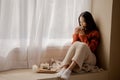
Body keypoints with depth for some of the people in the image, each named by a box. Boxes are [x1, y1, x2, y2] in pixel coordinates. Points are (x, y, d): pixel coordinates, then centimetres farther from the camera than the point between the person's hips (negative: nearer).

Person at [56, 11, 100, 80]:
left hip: (89, 58, -3)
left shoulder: (95, 32, 4)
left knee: (82, 45, -34)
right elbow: (73, 44, 8)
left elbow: (91, 48, -10)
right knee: (76, 44, -29)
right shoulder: (79, 30, 15)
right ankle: (64, 68, -49)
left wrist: (83, 35, -12)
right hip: (76, 56, 3)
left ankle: (69, 69, -53)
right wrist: (76, 34, -4)